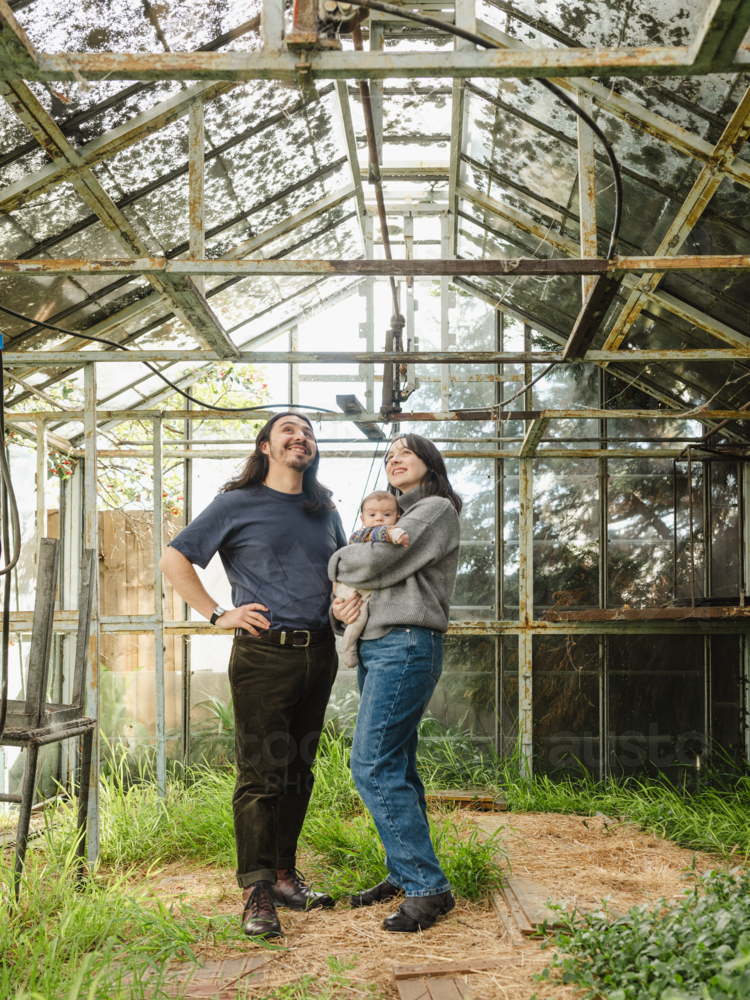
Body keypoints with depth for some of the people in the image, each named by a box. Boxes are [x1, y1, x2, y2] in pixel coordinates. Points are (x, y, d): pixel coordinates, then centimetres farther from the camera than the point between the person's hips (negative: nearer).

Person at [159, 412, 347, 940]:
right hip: (263, 655, -5)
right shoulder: (238, 505, 0)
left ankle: (284, 875, 21)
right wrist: (219, 614, -6)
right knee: (260, 773, -6)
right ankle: (256, 893, -1)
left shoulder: (326, 512, 16)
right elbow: (175, 560, 1)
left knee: (299, 771, 11)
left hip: (318, 653, 5)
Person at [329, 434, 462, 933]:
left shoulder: (437, 510, -2)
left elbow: (378, 561, -15)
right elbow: (367, 583, 20)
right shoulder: (392, 516, 25)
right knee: (395, 767, 10)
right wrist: (340, 607, -2)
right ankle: (404, 874, 17)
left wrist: (335, 562, 4)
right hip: (375, 647, 9)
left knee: (374, 767, -14)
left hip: (407, 645, -9)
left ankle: (429, 887, -10)